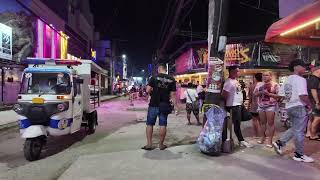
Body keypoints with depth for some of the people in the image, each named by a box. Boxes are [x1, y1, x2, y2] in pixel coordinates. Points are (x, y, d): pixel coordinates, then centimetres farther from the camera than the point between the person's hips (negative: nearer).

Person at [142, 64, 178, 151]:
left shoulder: (154, 78, -5)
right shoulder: (171, 79, 2)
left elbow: (148, 90, -9)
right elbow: (173, 94, -1)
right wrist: (175, 106, 3)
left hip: (154, 105, -2)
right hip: (164, 105, 2)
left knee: (150, 124, 10)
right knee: (163, 125, 9)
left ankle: (149, 144, 11)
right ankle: (161, 144, 15)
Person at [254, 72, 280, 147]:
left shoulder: (275, 85, -3)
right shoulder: (259, 85, 12)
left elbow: (278, 95, -9)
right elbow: (255, 94, 10)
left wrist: (268, 93, -17)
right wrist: (261, 92, -9)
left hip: (271, 106, -5)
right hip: (261, 105, 5)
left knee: (270, 123, -3)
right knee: (262, 122, 11)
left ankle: (270, 140, 3)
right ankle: (263, 137, 22)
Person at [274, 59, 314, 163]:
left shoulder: (287, 80, 12)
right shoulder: (300, 79, -13)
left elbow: (281, 95, 13)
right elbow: (303, 95, -22)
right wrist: (309, 104, -7)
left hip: (289, 107, 8)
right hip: (299, 107, -8)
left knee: (294, 129, 21)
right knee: (299, 131, 2)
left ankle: (279, 143, 14)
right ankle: (299, 155, 12)